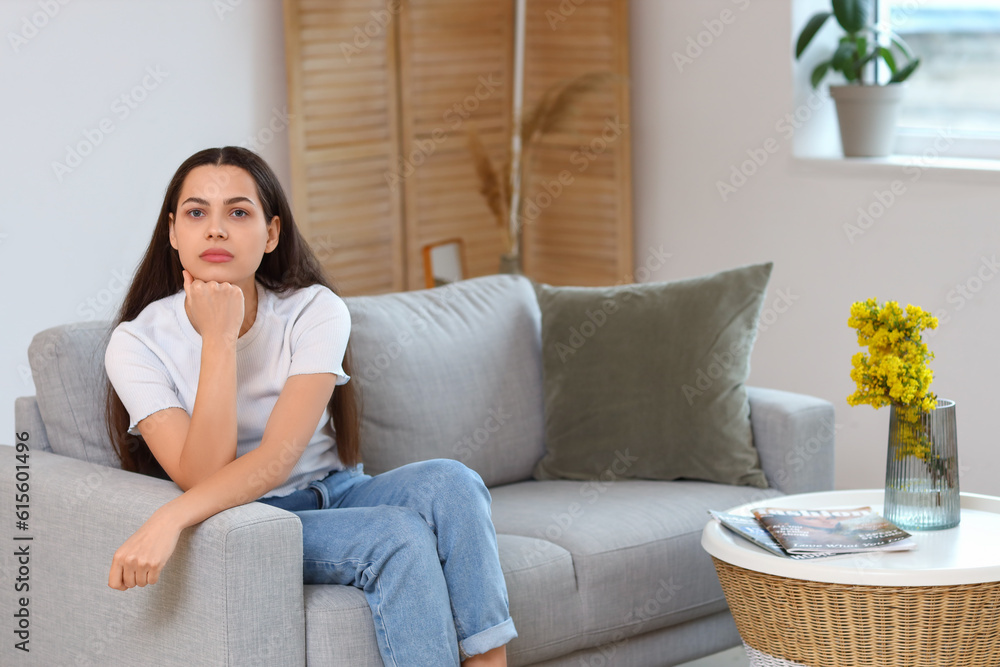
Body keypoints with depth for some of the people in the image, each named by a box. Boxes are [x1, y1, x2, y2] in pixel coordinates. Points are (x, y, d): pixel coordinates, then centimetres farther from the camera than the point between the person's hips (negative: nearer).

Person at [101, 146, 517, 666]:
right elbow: (203, 478, -23)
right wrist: (218, 339, -27)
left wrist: (169, 520, -38)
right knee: (401, 537, -29)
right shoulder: (137, 342, -12)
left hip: (335, 494, 3)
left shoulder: (315, 312, -10)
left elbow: (278, 457, -23)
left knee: (449, 482, -26)